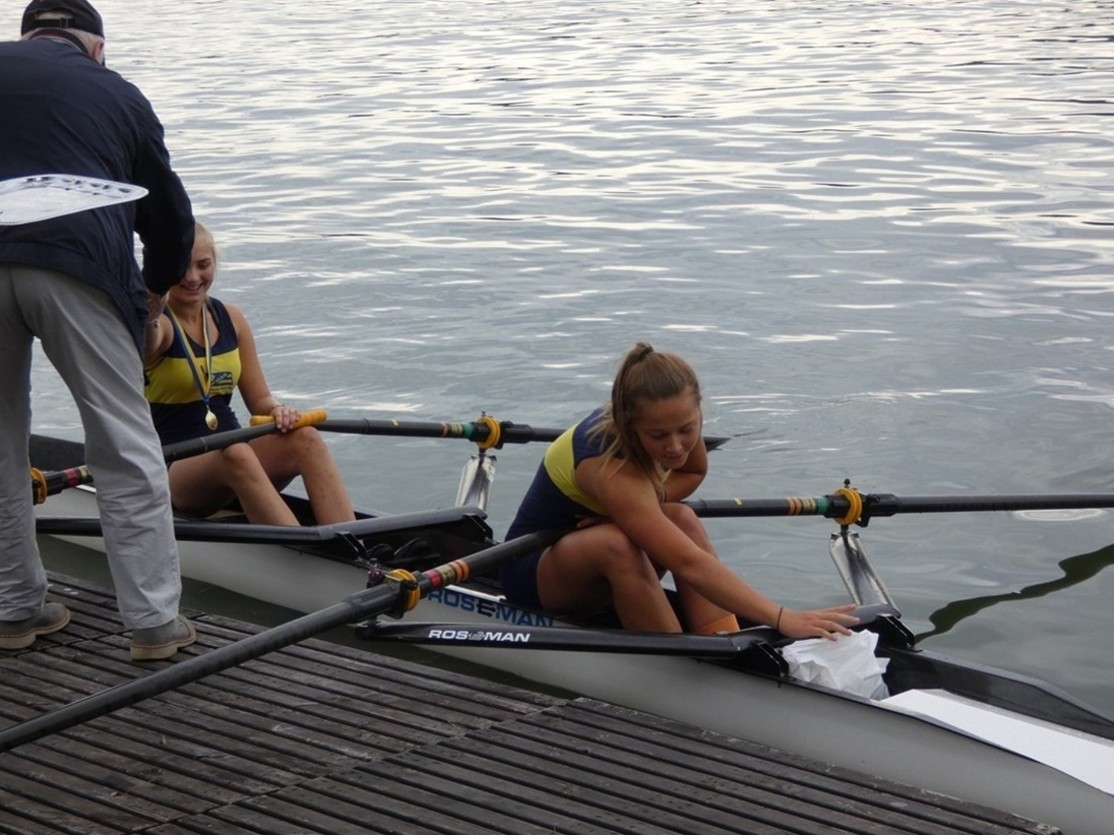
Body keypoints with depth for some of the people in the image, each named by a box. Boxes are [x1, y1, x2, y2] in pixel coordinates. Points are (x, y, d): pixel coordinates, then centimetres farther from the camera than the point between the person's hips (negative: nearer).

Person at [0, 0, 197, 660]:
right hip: (79, 265, -1)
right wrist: (156, 288, 44)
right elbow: (170, 210, 26)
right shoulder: (118, 93, 22)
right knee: (126, 450, 5)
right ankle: (156, 622, 5)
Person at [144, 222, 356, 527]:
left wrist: (277, 410, -12)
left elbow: (258, 399, 12)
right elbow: (145, 344, -33)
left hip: (235, 455, 5)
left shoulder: (230, 318, 10)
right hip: (175, 471, -5)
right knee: (235, 454, -38)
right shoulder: (160, 324, -6)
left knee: (305, 438, -26)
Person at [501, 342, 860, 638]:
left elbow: (693, 471, 9)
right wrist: (782, 619, -49)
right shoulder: (611, 471, -36)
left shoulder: (673, 419, -15)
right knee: (615, 542, -37)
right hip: (532, 570, -7)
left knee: (681, 519, -20)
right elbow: (689, 564, -43)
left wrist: (649, 504, -14)